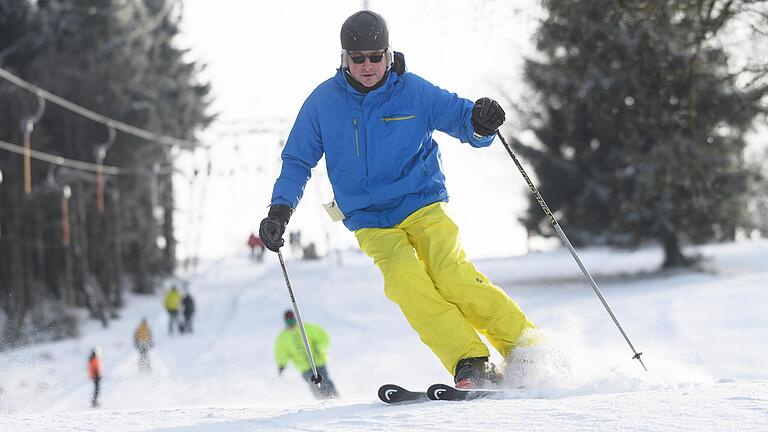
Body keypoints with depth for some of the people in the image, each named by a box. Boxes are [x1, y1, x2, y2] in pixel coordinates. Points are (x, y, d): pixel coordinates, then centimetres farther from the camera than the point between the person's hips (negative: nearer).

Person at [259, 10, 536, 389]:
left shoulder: (414, 92, -5)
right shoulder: (324, 102, 0)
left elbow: (463, 119, -1)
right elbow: (298, 161, 9)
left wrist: (481, 122, -26)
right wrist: (281, 209, -4)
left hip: (422, 206, -1)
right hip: (370, 223, 1)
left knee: (452, 277, -24)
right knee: (406, 281, -27)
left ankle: (528, 349, -13)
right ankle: (472, 365, -28)